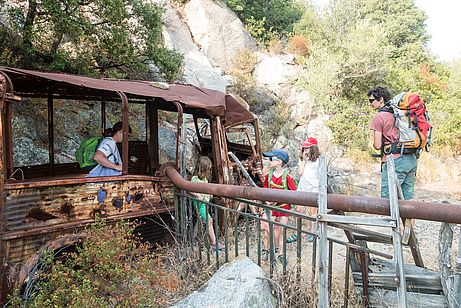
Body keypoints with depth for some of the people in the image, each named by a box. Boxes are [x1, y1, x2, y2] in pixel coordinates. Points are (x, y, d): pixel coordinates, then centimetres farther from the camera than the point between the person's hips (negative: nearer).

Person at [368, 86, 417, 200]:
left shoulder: (379, 117, -7)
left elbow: (377, 145, -8)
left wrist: (374, 142, 12)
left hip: (395, 160, -8)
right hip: (412, 159, 8)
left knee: (387, 198, -3)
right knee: (408, 197, 14)